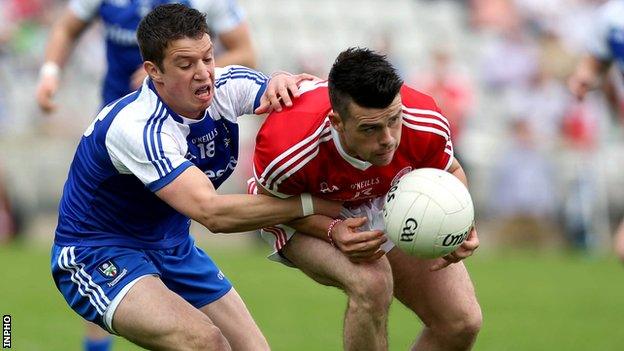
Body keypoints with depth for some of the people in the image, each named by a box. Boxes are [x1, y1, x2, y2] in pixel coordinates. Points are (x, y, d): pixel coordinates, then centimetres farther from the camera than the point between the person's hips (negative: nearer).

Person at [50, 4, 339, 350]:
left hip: (172, 250, 8)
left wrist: (283, 82, -28)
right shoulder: (135, 127, -31)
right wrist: (315, 203, -37)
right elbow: (212, 213, -37)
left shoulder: (225, 86, -10)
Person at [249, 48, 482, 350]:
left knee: (463, 322, -5)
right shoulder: (288, 151, -41)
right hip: (303, 214, -4)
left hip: (388, 201, 4)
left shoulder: (427, 125, -31)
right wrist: (332, 231, -34)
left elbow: (450, 173, -6)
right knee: (371, 282, -36)